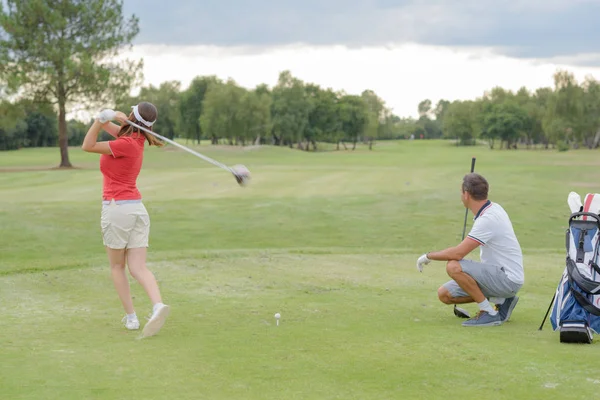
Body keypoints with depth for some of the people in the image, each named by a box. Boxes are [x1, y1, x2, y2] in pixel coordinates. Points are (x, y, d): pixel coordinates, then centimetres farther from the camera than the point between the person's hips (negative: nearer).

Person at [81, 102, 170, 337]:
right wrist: (105, 118, -7)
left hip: (116, 208, -7)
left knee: (117, 267, 10)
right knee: (138, 268, -1)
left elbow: (87, 146, -9)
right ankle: (158, 306, -23)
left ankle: (131, 317, 8)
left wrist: (101, 119, -15)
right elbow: (104, 124, 14)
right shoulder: (134, 137, 8)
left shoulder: (127, 144, -15)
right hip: (138, 209, 7)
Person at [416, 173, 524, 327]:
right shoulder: (494, 208, 5)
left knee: (454, 267, -28)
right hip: (497, 274, 10)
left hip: (508, 278, -10)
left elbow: (458, 253, -27)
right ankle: (501, 300, 10)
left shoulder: (488, 219, -24)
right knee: (445, 294, 5)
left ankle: (489, 313, -16)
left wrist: (428, 256, -14)